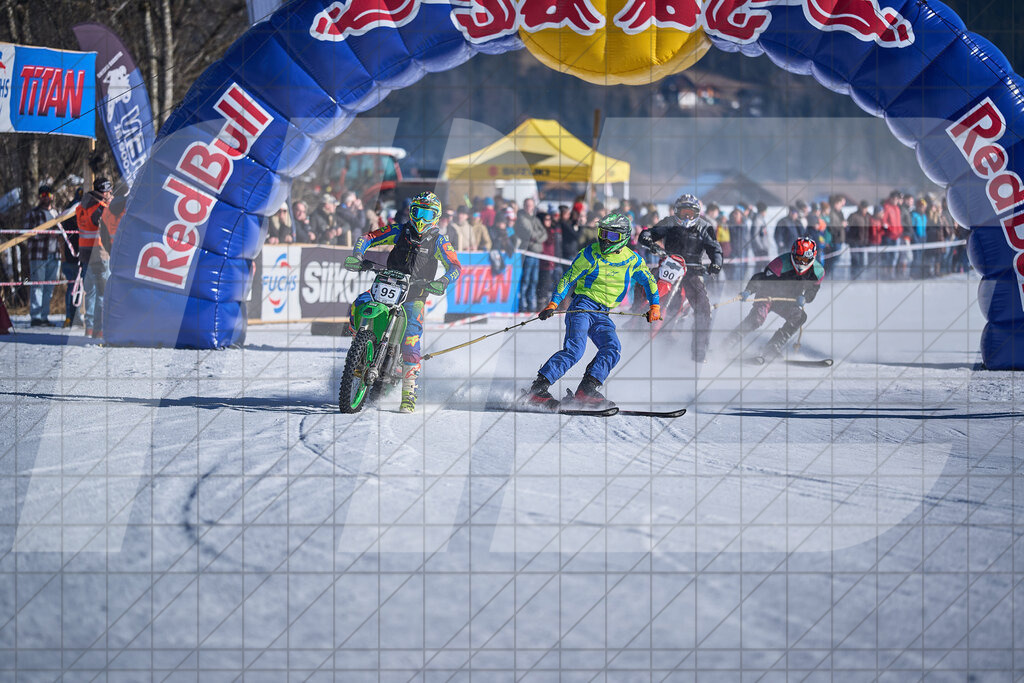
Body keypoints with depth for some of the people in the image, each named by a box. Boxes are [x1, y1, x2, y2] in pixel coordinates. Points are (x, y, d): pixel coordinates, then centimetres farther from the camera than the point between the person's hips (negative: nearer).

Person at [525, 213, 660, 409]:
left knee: (613, 348, -20)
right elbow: (567, 280, -2)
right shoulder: (590, 255, -4)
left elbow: (649, 281, 22)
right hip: (582, 305, -5)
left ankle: (587, 390, -22)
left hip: (603, 315, 5)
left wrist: (654, 306, 14)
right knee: (575, 349, -23)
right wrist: (553, 304, -14)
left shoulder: (632, 260, 6)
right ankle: (538, 389, -28)